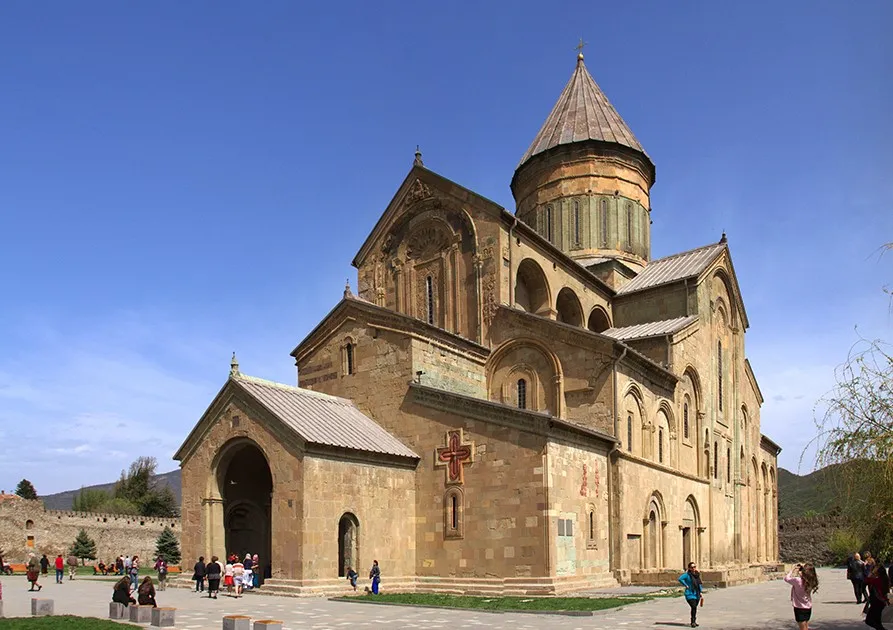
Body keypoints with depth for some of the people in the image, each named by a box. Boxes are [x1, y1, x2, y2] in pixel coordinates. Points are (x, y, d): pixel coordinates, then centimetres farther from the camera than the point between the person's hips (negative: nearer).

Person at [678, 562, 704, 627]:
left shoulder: (697, 574, 10)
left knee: (695, 608, 11)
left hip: (697, 594, 6)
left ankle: (693, 622, 26)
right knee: (693, 607, -18)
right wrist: (686, 585, -17)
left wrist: (700, 592, 14)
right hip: (690, 594, -6)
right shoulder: (687, 574, -10)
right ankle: (693, 622, -7)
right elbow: (680, 579, -23)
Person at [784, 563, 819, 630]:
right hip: (808, 607, 6)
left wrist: (793, 570, -4)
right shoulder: (810, 582, -7)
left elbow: (786, 578, -14)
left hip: (800, 608, -6)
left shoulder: (798, 580, -26)